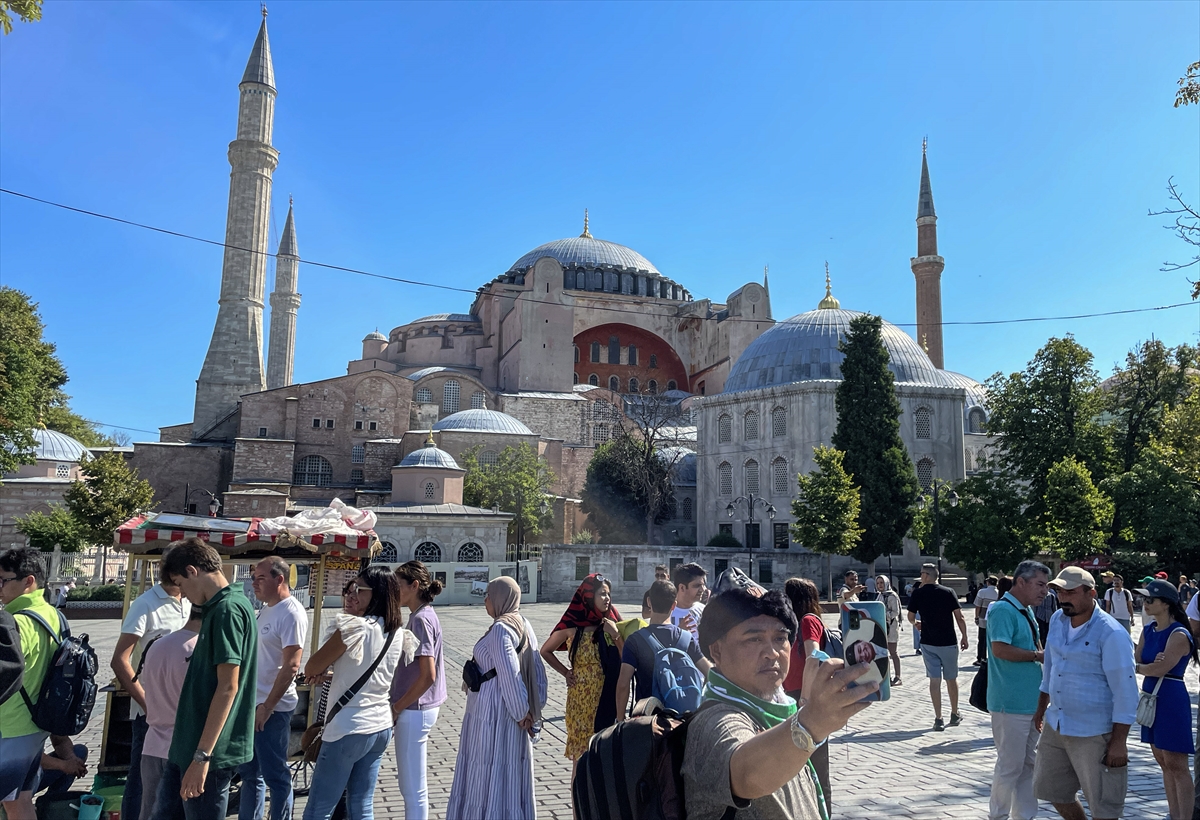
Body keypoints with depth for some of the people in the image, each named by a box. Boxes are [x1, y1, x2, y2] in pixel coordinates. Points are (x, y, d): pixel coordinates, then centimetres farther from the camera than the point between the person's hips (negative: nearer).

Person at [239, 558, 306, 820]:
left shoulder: (291, 613, -18)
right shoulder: (266, 609, 11)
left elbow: (291, 666, -22)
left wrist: (267, 706, -21)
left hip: (272, 708, -9)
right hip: (252, 703, 9)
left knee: (275, 775, 2)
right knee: (249, 772, 19)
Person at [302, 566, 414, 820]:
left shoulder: (355, 626, -19)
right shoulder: (398, 632, 3)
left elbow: (311, 669, -9)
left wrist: (321, 670, 11)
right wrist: (330, 669, 10)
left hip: (348, 730, -7)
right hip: (381, 727, 7)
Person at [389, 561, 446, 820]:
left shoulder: (420, 619, -19)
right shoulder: (424, 615, 9)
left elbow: (428, 675, -24)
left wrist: (397, 707, -14)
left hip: (414, 711, -9)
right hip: (419, 708, 9)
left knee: (413, 787, 3)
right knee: (410, 782, 21)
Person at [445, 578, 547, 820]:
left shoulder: (500, 629, -18)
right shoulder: (524, 625, 6)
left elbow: (509, 674, -22)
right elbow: (537, 669, 6)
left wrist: (521, 712, -14)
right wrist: (533, 709, 7)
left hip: (492, 712, -8)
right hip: (510, 710, 8)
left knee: (490, 772, 3)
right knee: (511, 771, 16)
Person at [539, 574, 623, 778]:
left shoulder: (611, 623, 4)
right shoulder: (573, 625, -5)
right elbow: (545, 651, 7)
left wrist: (616, 635, -12)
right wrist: (565, 673, 0)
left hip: (608, 697, 3)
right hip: (582, 697, -3)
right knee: (582, 752, 3)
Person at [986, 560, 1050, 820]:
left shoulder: (1027, 611, 13)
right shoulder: (1003, 610, -16)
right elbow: (1000, 649, -27)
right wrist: (1038, 655, -16)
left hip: (1031, 700, 9)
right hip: (1011, 702, -9)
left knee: (1028, 763, 17)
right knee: (1010, 765, 0)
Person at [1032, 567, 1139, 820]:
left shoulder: (1111, 634, -19)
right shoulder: (1057, 620, 2)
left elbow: (1125, 691, -18)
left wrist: (1119, 742, -19)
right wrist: (1041, 707, 21)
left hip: (1094, 734, -7)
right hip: (1055, 727, 7)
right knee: (1053, 791, 19)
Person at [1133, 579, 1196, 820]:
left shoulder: (1179, 635, -15)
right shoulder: (1148, 630, 8)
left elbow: (1161, 669, -20)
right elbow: (1136, 661, 3)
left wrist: (1138, 668, -3)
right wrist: (1151, 664, -17)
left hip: (1171, 699, -8)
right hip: (1150, 696, 8)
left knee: (1176, 765, -3)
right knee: (1163, 763, 15)